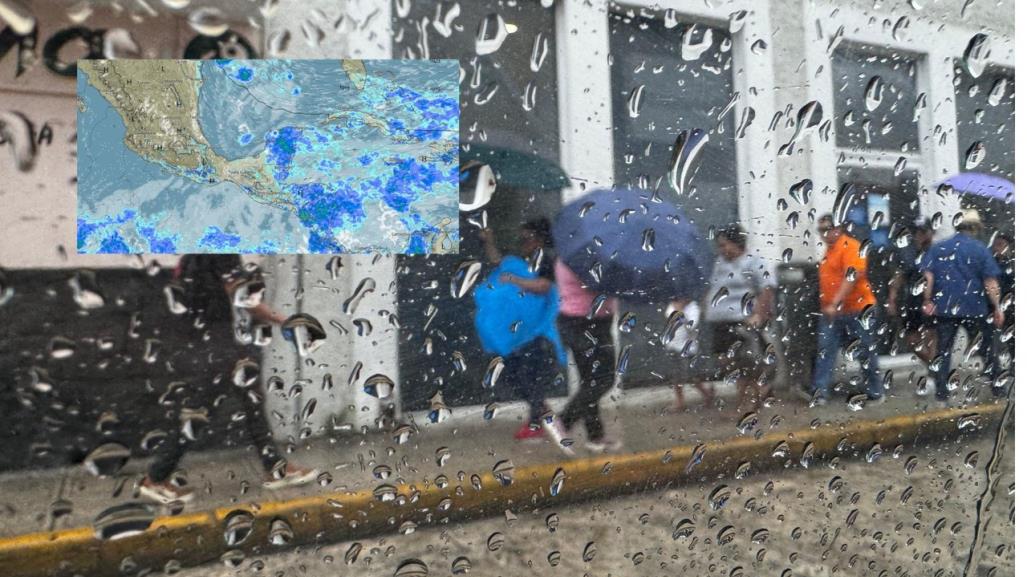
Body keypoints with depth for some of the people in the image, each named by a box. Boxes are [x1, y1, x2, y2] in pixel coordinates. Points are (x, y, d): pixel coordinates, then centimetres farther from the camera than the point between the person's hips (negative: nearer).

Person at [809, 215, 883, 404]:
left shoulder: (851, 247, -15)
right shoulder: (829, 250, 14)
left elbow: (851, 277, -26)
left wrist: (835, 304, -32)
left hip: (857, 309, -8)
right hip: (831, 311, 8)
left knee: (866, 353, 7)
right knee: (824, 350, 1)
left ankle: (874, 392, 20)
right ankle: (820, 391, 2)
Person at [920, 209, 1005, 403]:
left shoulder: (938, 248, 3)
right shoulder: (981, 249, -4)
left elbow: (928, 277, -4)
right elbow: (990, 282, -7)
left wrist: (927, 301, 1)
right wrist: (998, 308, -2)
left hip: (945, 308, 2)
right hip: (975, 308, -1)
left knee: (944, 350, 7)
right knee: (987, 348, 16)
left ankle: (941, 393, 5)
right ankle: (996, 387, 25)